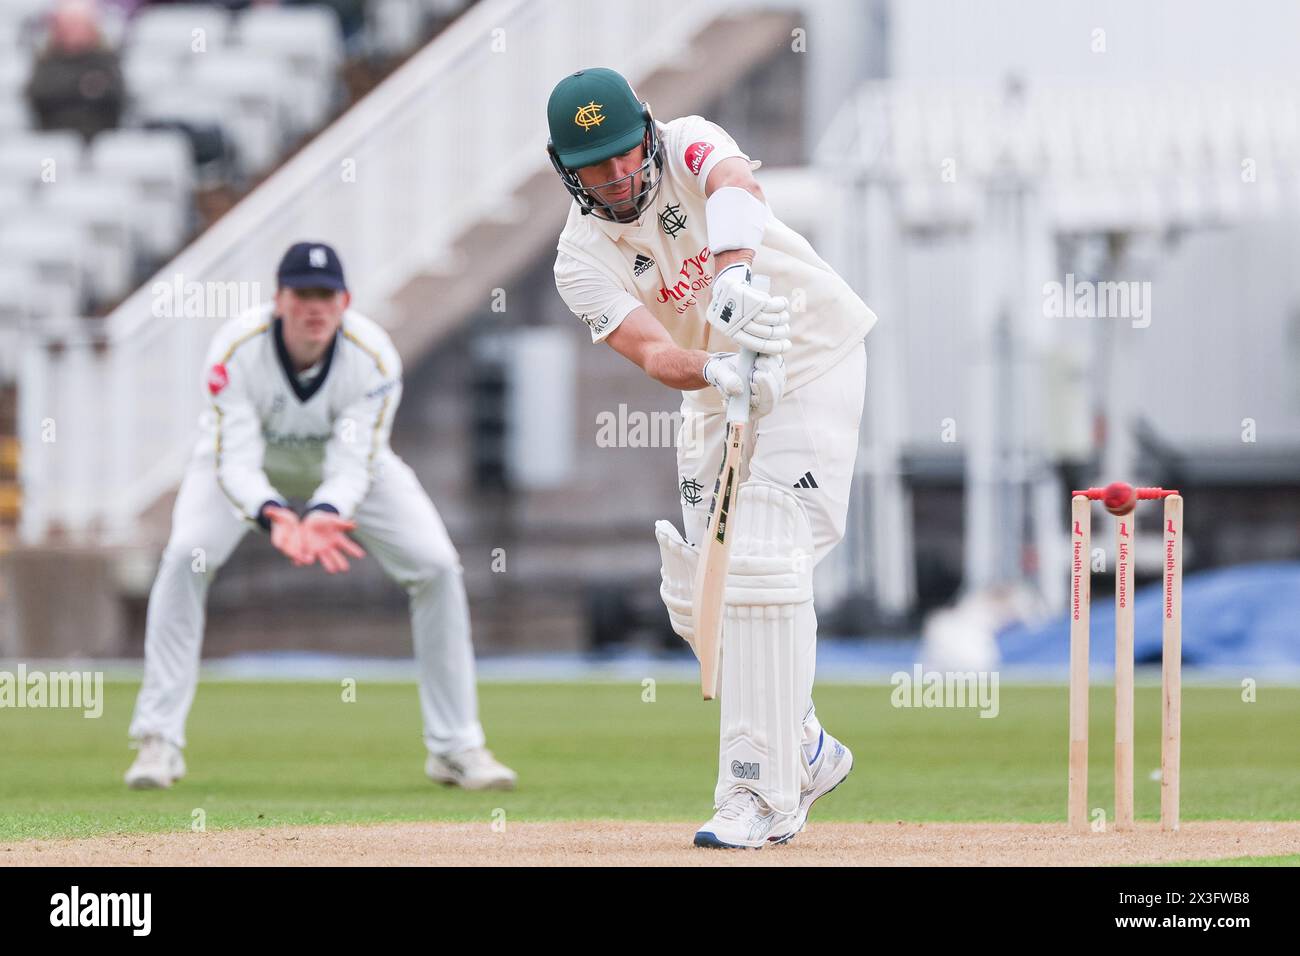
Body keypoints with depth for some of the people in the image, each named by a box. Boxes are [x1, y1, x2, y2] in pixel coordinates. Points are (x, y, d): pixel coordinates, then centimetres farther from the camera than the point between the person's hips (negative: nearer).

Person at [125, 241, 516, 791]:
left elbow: (353, 465, -34)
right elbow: (234, 462, -37)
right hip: (254, 461, -1)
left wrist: (323, 515, -57)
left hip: (346, 463, 1)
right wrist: (274, 516, -58)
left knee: (436, 565, -14)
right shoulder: (237, 349, -34)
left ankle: (456, 747, 0)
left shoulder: (374, 358, -31)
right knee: (186, 556, -26)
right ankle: (159, 741, -16)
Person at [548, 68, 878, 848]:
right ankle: (806, 752, 26)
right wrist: (716, 372, -49)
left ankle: (765, 796, -17)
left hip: (813, 365, -5)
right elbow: (654, 353, -26)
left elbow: (735, 185, -41)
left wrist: (732, 272, -61)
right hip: (721, 396, 5)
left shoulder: (688, 148, -16)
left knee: (762, 566, -19)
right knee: (698, 598, 4)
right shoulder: (582, 258, -10)